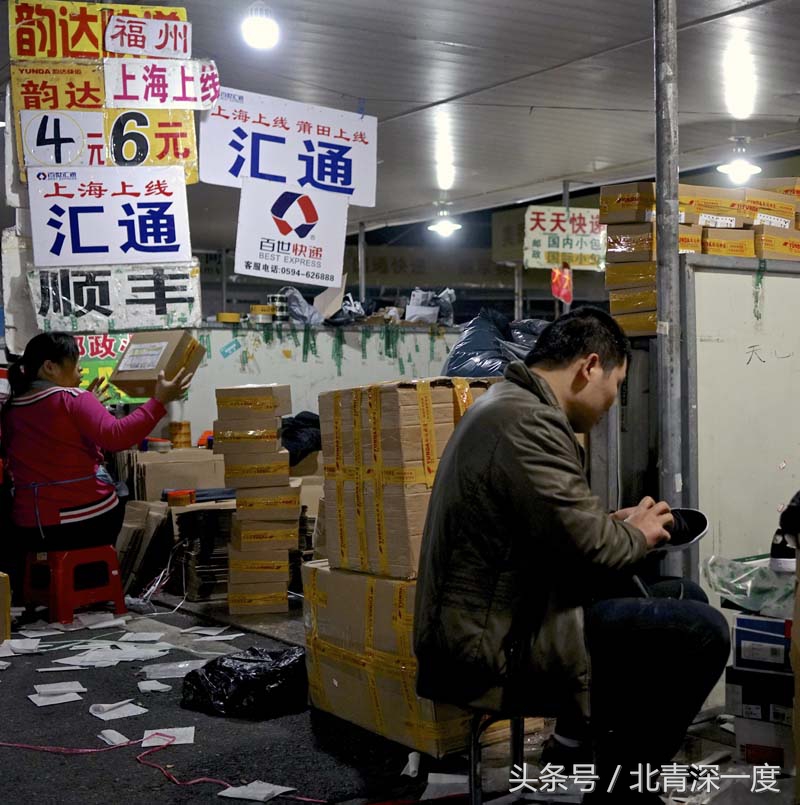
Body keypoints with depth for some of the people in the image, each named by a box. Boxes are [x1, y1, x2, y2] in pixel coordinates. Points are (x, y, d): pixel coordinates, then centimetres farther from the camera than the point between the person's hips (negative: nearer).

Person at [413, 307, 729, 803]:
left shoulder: (513, 407, 17)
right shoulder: (528, 421, -19)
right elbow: (587, 547, -23)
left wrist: (618, 525, 9)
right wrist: (637, 536, -2)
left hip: (501, 618, 11)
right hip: (498, 647, -11)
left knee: (685, 598, 14)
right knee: (701, 631, -14)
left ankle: (582, 739, 17)